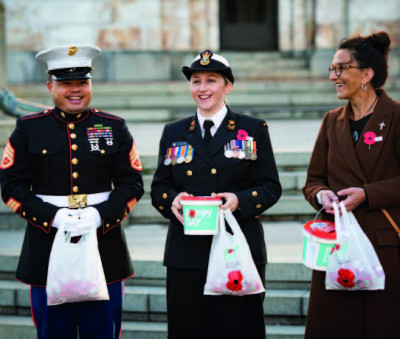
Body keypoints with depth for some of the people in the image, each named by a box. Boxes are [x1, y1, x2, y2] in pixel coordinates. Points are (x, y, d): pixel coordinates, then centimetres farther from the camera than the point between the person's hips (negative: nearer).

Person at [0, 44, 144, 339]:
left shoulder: (114, 127, 8)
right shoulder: (28, 129, 6)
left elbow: (132, 183, 5)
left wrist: (100, 215, -13)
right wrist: (53, 216, -14)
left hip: (104, 246, 1)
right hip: (48, 252, 0)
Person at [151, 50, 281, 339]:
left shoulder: (254, 130, 8)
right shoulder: (174, 133, 15)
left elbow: (271, 187, 3)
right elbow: (159, 188, 15)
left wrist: (240, 200, -16)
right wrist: (173, 200, -8)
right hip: (186, 253, 2)